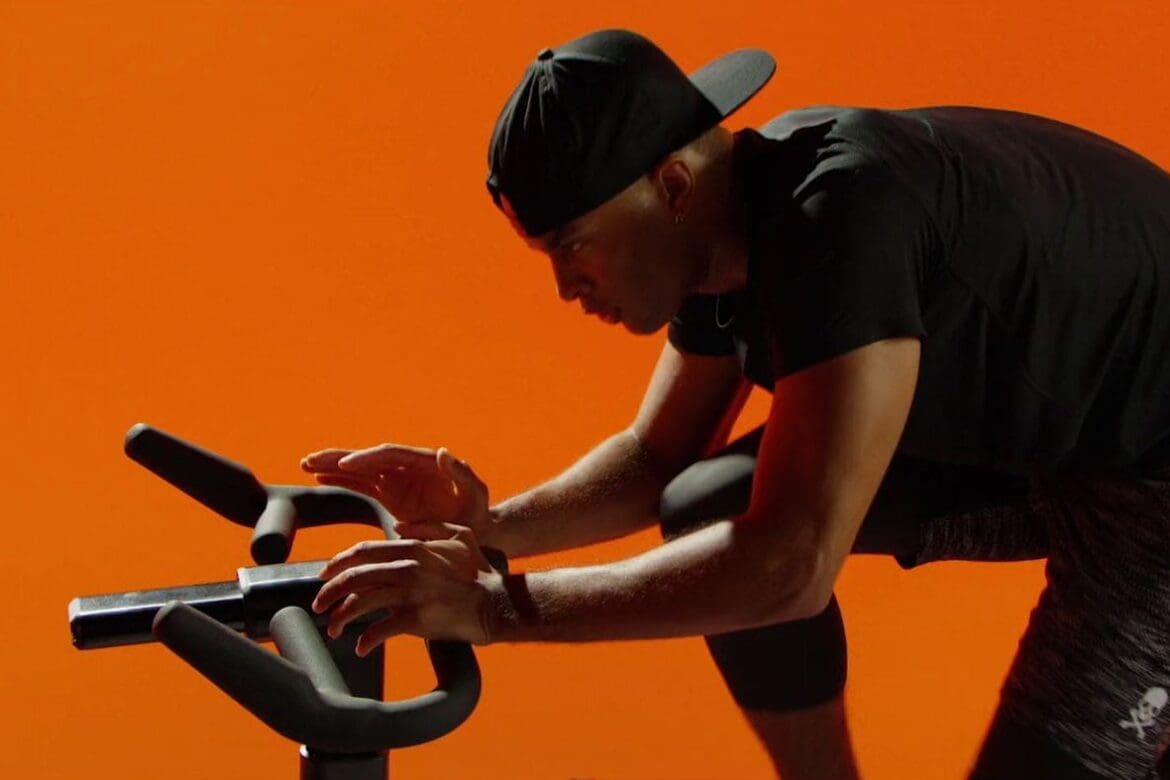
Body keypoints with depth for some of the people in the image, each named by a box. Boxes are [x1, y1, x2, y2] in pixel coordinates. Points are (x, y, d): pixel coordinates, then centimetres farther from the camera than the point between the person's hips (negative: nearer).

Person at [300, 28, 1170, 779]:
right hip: (1028, 428, 8)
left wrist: (500, 605, -35)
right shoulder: (725, 225, -6)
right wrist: (489, 527, -10)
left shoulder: (843, 220, -34)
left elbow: (790, 568, -39)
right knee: (709, 513, -2)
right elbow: (657, 458, 7)